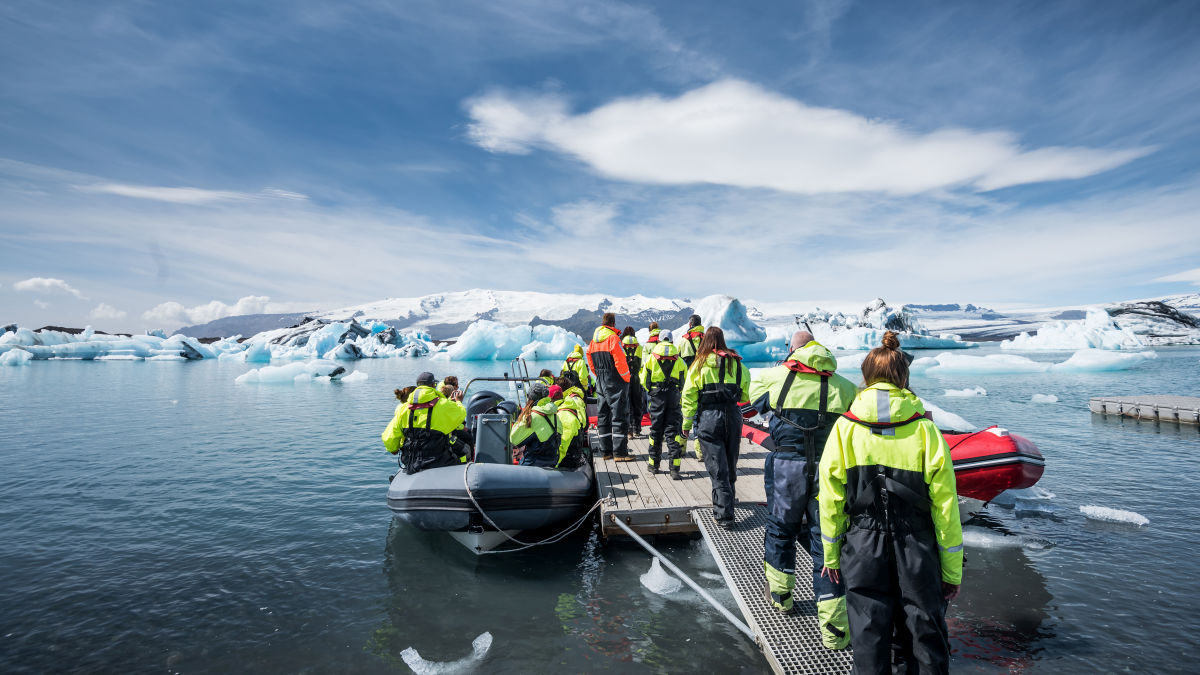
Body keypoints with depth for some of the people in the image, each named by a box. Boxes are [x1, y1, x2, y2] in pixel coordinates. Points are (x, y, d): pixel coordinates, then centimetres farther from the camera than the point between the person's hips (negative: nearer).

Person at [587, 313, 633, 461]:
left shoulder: (594, 340, 10)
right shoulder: (613, 338, -13)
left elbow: (590, 360, 14)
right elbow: (620, 361, -17)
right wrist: (626, 378, -6)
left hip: (600, 382, 7)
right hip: (615, 382, -7)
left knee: (603, 415, 11)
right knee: (618, 416, -4)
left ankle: (606, 450, 16)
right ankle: (619, 452, -5)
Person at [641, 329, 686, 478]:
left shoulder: (651, 357, 4)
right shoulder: (679, 360, 7)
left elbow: (644, 380, 4)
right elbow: (684, 382, 7)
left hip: (657, 395, 0)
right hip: (674, 396, 0)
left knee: (656, 430, 10)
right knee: (673, 431, 1)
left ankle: (654, 465, 19)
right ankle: (674, 468, -6)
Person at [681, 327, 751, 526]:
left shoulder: (700, 363, -1)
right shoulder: (736, 362, 7)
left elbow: (689, 395, -3)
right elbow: (746, 395, 12)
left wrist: (687, 423, 4)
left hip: (709, 418, -3)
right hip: (733, 416, 3)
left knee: (717, 468, -1)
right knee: (730, 465, 18)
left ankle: (724, 514, -3)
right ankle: (726, 501, 35)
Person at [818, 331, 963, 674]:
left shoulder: (844, 427, -6)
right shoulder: (925, 430, -7)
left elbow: (830, 499, -3)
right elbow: (945, 506, -4)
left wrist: (831, 554, 9)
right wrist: (952, 571, 7)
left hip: (862, 548, 0)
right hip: (916, 550, 1)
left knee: (869, 637, 12)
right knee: (925, 637, 15)